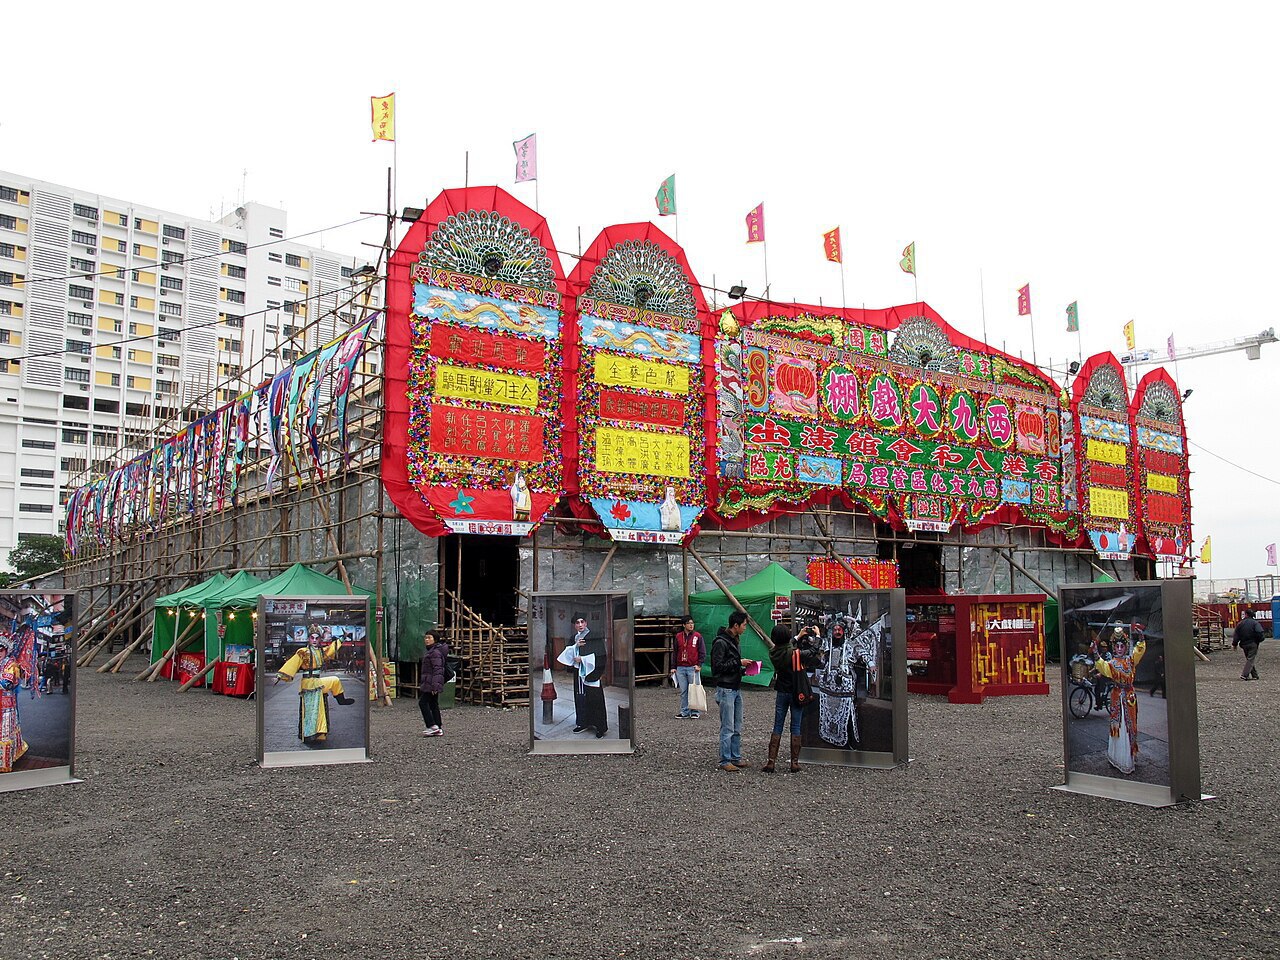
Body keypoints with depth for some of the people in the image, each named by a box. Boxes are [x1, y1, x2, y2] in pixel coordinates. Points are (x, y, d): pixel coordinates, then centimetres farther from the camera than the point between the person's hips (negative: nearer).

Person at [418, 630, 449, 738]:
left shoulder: (435, 652, -16)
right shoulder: (430, 651, 18)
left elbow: (437, 669, -22)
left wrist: (435, 685, -27)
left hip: (432, 684, -11)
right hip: (428, 683, 11)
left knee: (423, 702, -8)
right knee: (434, 704, 10)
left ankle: (432, 726, -8)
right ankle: (439, 729, 12)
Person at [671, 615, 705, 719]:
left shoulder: (697, 636, 2)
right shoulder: (678, 636, 8)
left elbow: (702, 652, 2)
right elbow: (674, 653, 13)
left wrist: (699, 665, -8)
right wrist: (673, 667, 9)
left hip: (693, 668, -3)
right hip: (680, 668, 3)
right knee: (683, 691, 5)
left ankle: (695, 712, 7)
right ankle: (685, 712, 11)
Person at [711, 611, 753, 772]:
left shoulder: (734, 641, 15)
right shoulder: (721, 642, -15)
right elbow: (718, 666, -20)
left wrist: (744, 669, 6)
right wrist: (739, 663, -17)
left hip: (737, 689, 9)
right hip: (726, 690, -9)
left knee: (737, 728, 13)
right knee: (728, 728, -5)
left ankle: (736, 758, 21)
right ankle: (725, 761, 2)